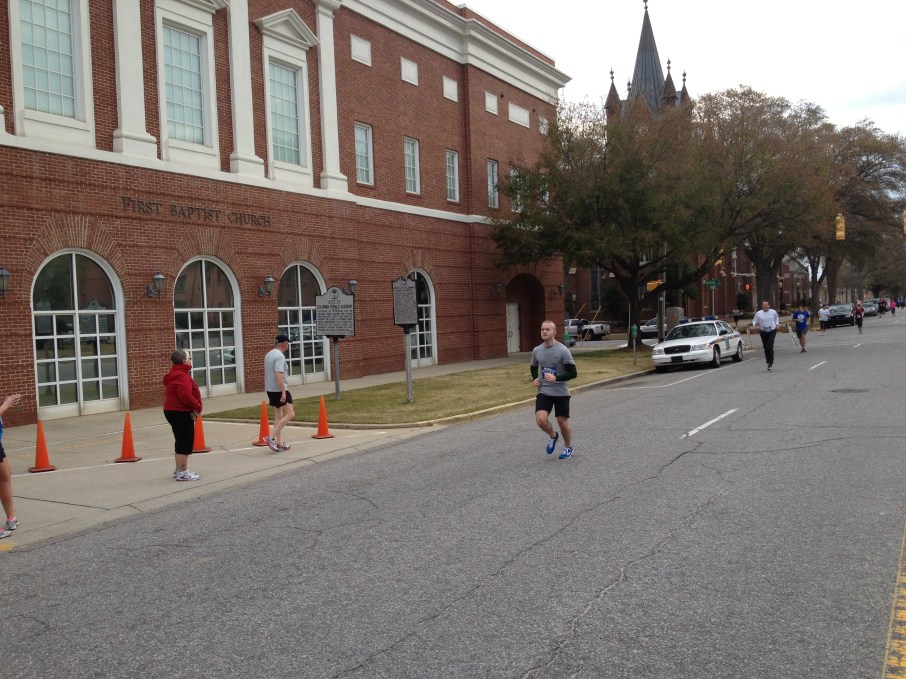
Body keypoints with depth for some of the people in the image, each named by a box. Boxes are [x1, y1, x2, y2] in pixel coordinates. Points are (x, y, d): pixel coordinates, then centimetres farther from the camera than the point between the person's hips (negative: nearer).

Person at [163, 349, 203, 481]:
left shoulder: (174, 375, 16)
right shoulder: (181, 376, -20)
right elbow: (185, 396, -28)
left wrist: (194, 406, 12)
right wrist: (197, 406, -14)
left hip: (174, 411, 11)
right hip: (181, 413, -11)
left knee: (181, 441, 19)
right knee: (186, 442, -6)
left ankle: (179, 469, 28)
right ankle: (182, 472, -2)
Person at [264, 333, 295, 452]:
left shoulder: (269, 354, 15)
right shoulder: (280, 356, -16)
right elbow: (278, 375, -25)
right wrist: (283, 392, -26)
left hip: (270, 389, 10)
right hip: (279, 389, -10)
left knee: (278, 416, 14)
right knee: (290, 414, -5)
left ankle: (279, 444, 17)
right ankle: (271, 438, -10)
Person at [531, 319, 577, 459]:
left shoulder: (563, 351, -13)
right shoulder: (536, 351, 2)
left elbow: (573, 373, -12)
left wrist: (556, 378, -24)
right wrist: (534, 379, 2)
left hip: (561, 392, -3)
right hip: (543, 392, 3)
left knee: (562, 422, 6)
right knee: (540, 419, -17)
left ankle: (568, 447, 33)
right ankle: (552, 436, 16)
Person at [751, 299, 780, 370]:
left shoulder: (773, 312, 1)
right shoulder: (758, 313, -1)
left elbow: (776, 318, 21)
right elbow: (754, 321, 4)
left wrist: (777, 324, 9)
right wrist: (755, 324, -17)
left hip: (772, 331, -2)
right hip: (763, 332, 2)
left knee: (770, 347, -14)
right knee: (766, 348, 4)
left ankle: (770, 362, -5)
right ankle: (769, 362, 21)